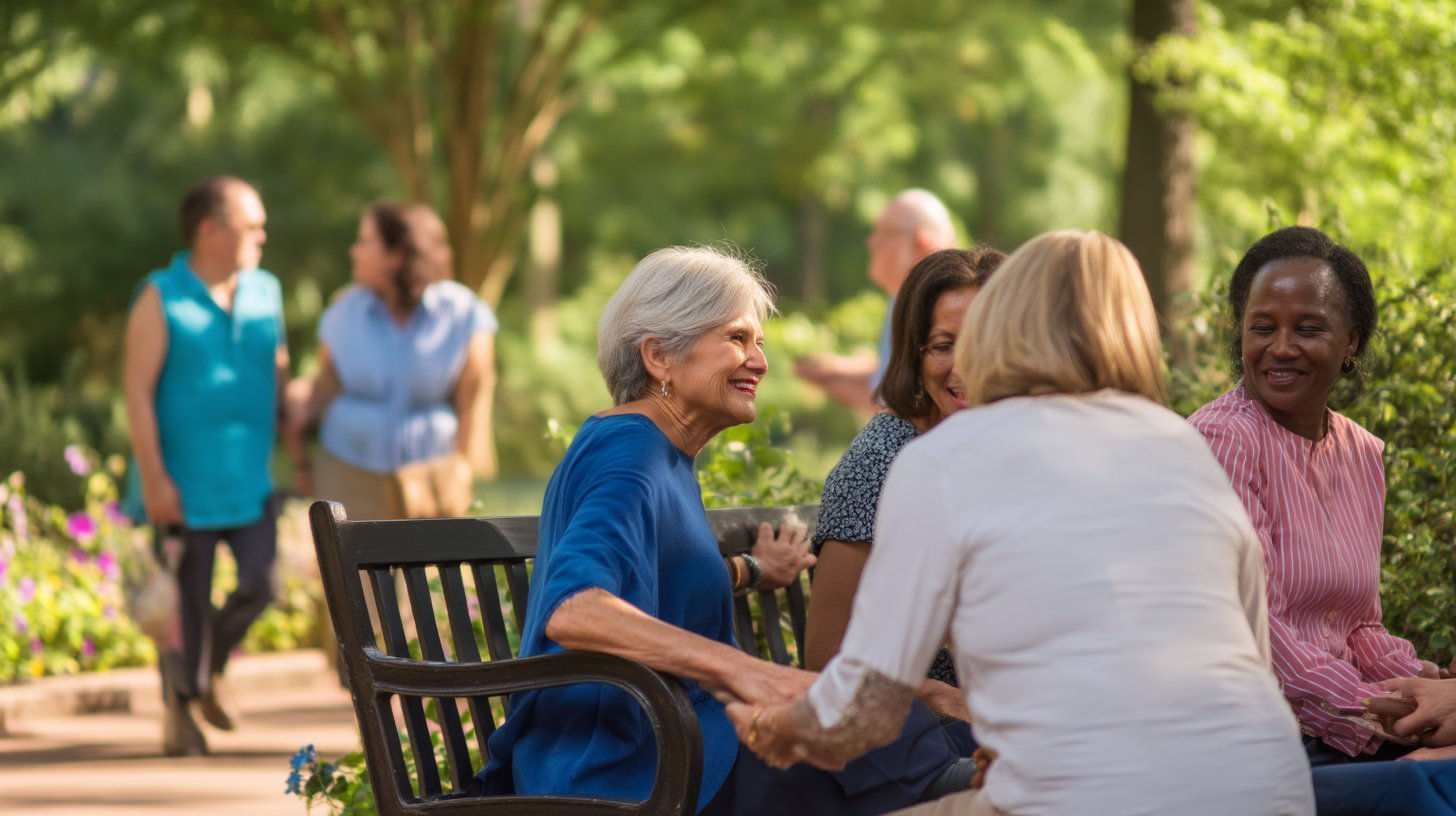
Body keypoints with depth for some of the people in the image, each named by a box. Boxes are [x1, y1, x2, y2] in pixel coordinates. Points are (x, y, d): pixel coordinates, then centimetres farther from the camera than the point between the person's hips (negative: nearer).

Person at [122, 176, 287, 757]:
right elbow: (138, 391, -9)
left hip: (251, 479, 5)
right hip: (185, 484, -4)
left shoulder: (266, 293, 10)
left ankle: (208, 670, 25)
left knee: (259, 584, -4)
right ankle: (178, 712, 18)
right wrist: (153, 477, -14)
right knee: (189, 597, 1)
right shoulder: (161, 299, -6)